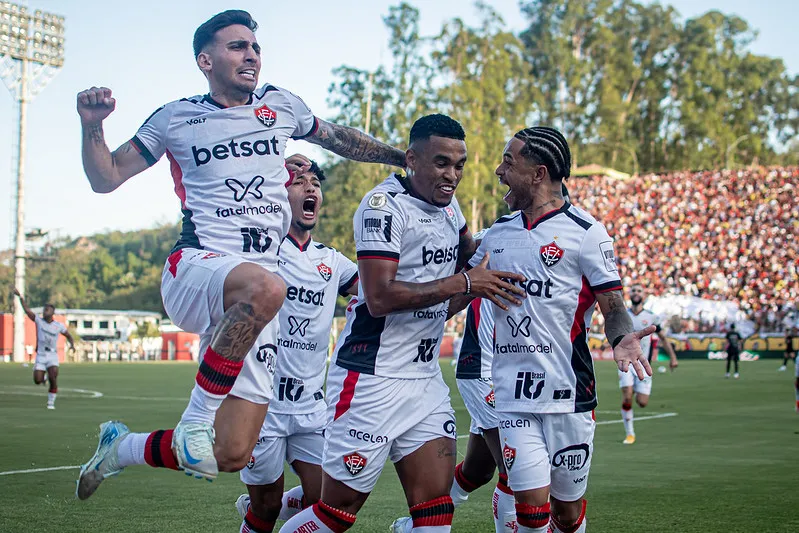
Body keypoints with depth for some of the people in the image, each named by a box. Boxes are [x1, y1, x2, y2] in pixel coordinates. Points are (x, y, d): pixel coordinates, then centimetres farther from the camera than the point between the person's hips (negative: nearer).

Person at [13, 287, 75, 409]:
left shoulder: (59, 326, 4)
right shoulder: (38, 320, 3)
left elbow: (69, 336, 16)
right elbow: (27, 310, -5)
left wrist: (72, 344, -5)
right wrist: (20, 296, -13)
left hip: (52, 355, -1)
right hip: (40, 355, 1)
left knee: (53, 379, -15)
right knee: (37, 381, -6)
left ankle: (51, 402, 1)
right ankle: (44, 377, 32)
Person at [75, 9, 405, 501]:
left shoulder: (280, 106, 15)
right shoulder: (176, 119, 9)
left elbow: (340, 139, 31)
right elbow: (106, 179, 10)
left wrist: (407, 158, 33)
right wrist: (92, 127, -7)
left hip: (248, 306, 4)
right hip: (193, 270, -4)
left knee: (232, 455, -3)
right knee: (265, 286, -42)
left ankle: (121, 447, 25)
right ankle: (198, 419, -25)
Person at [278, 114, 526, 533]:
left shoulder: (447, 205, 12)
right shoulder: (384, 205, -14)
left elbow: (467, 250, 34)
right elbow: (379, 297, -24)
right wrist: (462, 283, -20)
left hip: (425, 380, 8)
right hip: (371, 378, -8)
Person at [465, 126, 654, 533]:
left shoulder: (585, 232, -4)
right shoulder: (497, 233, 12)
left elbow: (612, 304, -5)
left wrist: (620, 339, -25)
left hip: (567, 392, -3)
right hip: (513, 394, 3)